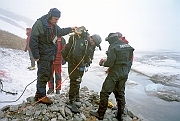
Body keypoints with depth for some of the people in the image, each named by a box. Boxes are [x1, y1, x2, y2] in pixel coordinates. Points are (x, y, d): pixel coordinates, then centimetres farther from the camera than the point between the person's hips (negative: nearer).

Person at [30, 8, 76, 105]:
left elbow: (60, 31, 32)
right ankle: (41, 96, 10)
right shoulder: (39, 23, -15)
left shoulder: (54, 26, 11)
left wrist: (71, 29, 25)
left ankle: (39, 94, 25)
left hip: (50, 55, 9)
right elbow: (33, 40, -18)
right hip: (43, 55, -8)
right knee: (43, 75, -3)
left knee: (47, 74, 12)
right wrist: (36, 55, -18)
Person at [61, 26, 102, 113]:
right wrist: (81, 65, -24)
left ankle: (76, 98, 34)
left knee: (78, 81, 18)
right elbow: (76, 55, -31)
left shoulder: (91, 44, 4)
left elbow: (90, 56, 13)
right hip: (73, 64, -9)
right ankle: (71, 102, 0)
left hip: (81, 64, 9)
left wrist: (88, 62, -5)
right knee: (75, 82, -10)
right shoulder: (80, 41, -25)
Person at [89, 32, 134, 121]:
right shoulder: (127, 46, 8)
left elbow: (110, 63, -18)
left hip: (115, 73, -8)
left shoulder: (113, 47, -14)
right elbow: (129, 61, 12)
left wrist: (103, 63, 1)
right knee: (120, 93, 17)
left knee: (105, 93, 2)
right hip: (124, 74, 8)